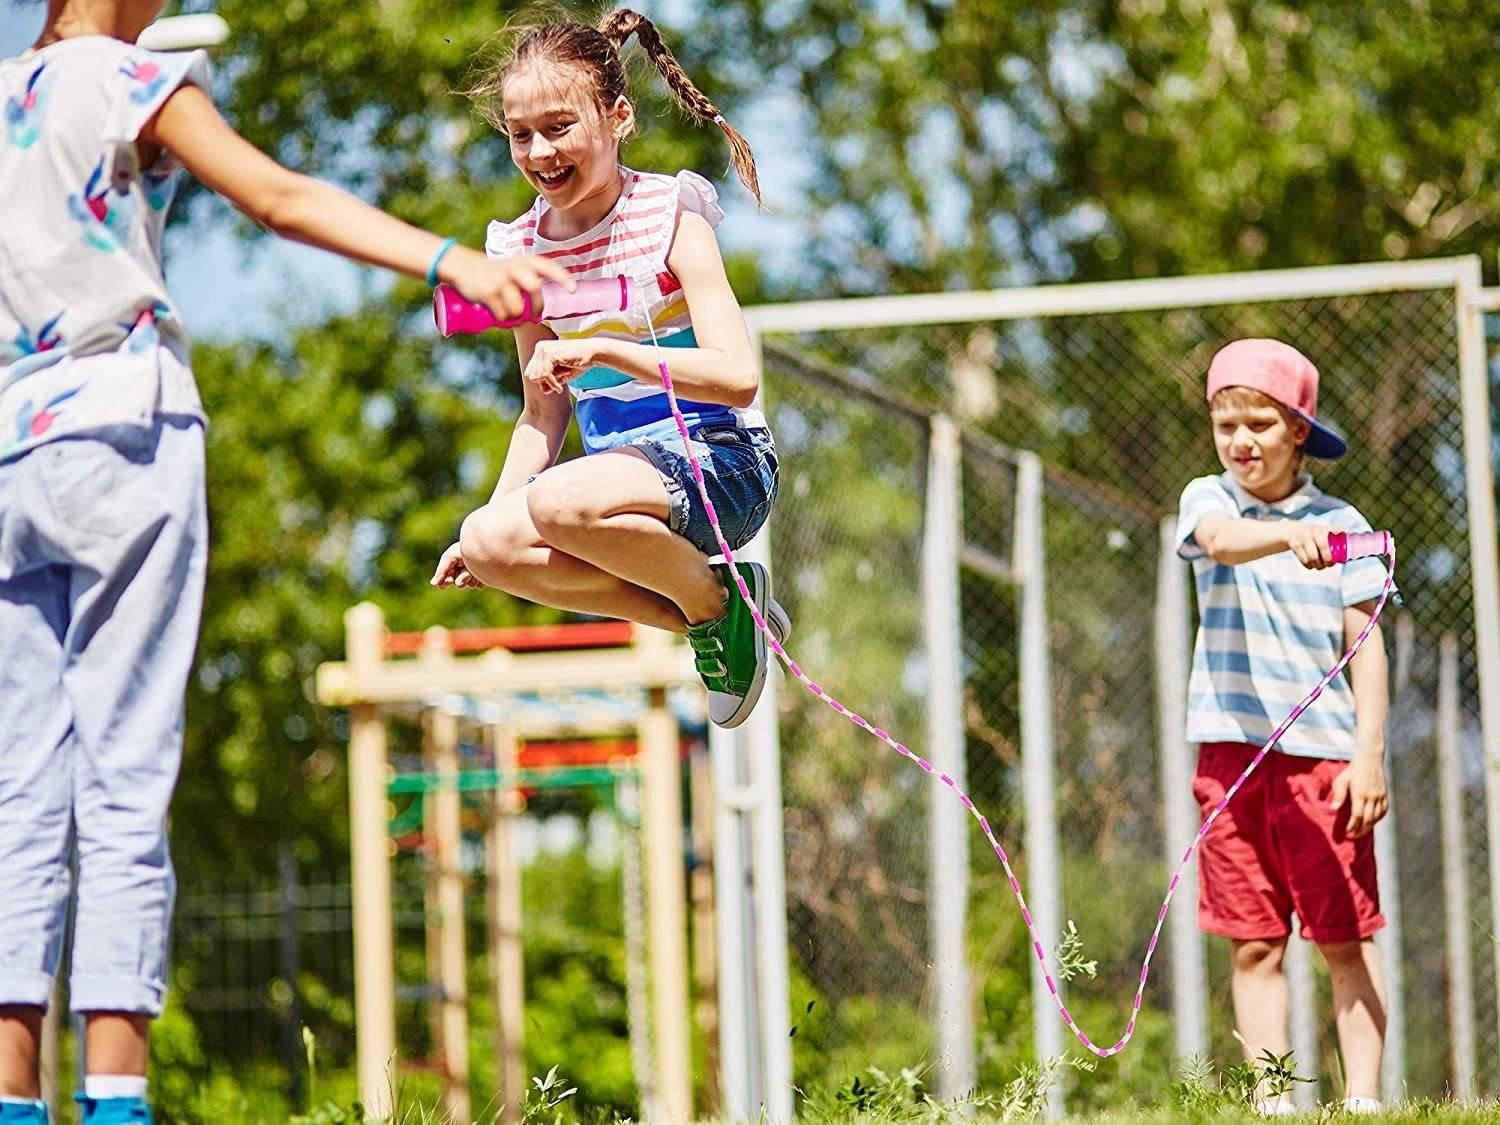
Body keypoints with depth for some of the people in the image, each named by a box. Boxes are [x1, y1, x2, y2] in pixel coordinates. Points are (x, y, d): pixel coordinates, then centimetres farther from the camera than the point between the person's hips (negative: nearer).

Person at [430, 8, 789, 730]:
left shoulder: (669, 217, -10)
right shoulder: (523, 250, 6)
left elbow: (737, 376, -21)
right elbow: (545, 413, 17)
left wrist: (600, 351, -30)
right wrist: (491, 514, 5)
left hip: (720, 460, -6)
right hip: (616, 470, 7)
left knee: (560, 503, -35)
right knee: (489, 546, -23)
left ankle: (716, 602, -7)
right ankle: (694, 618, -6)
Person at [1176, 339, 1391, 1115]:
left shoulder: (1340, 524, 4)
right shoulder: (1207, 499, 5)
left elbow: (1367, 646, 3)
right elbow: (1220, 540, -20)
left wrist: (1369, 753, -8)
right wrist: (1288, 534, -42)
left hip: (1323, 751, -1)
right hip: (1231, 750, 1)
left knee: (1344, 939, -2)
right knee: (1253, 943, 2)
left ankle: (1362, 1098, 1)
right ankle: (1273, 1100, 5)